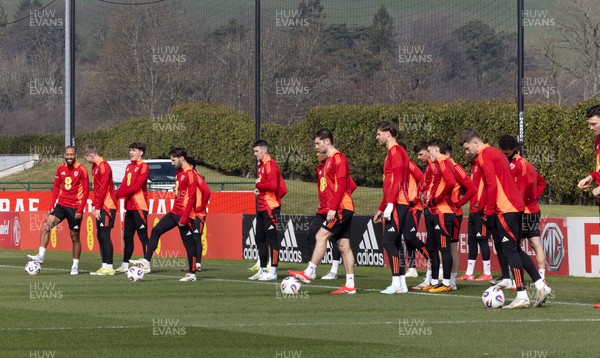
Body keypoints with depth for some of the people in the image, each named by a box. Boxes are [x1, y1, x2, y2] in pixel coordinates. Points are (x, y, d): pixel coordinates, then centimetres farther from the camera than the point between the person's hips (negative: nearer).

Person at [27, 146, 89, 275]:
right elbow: (56, 187, 14)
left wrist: (80, 210, -12)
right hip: (61, 205, 4)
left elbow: (86, 190, -7)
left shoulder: (81, 170, -7)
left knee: (74, 236, 4)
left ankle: (75, 266, 15)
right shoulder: (60, 169, 6)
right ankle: (41, 255, -20)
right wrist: (53, 205, 4)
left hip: (75, 207, -4)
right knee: (46, 225, -17)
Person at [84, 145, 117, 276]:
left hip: (107, 206, -10)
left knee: (105, 235, -9)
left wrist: (97, 207, -18)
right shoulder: (95, 166, 15)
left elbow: (103, 188, -18)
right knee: (100, 236, 9)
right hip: (100, 207, 10)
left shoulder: (103, 166, -14)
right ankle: (105, 266, 13)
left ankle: (109, 267, -8)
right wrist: (94, 205, 13)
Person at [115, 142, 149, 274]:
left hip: (139, 206, -9)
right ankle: (125, 265, 19)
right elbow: (124, 184, 15)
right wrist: (119, 194, -3)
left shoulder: (143, 167, -7)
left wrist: (122, 193, -16)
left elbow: (137, 185, -16)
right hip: (129, 207, 9)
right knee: (127, 237, 12)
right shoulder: (129, 167, 19)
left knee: (143, 236, -8)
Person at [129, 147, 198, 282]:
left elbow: (191, 197, -19)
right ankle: (146, 261, 2)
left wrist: (184, 218, -21)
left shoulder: (189, 174, -15)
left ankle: (192, 274, 4)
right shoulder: (178, 172, 14)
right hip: (174, 213, 9)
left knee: (188, 243, -2)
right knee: (156, 231, 3)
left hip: (184, 215, -9)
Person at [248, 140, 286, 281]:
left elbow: (273, 185, -23)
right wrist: (259, 190, 5)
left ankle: (273, 272, -7)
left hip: (270, 208, -10)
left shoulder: (270, 164, -12)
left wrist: (258, 185, -8)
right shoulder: (262, 165, 18)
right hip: (262, 208, 10)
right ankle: (263, 270, 20)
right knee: (260, 239, 13)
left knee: (271, 238, -8)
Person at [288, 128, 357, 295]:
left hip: (341, 208, -10)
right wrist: (332, 207, 20)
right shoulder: (330, 160, 20)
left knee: (321, 236, -13)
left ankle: (308, 273, -15)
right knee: (343, 245, 6)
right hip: (344, 209, 10)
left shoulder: (338, 158, -11)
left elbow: (341, 185, -18)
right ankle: (350, 286, 3)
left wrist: (333, 208, -21)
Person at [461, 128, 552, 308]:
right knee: (516, 250, 14)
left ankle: (522, 296, -7)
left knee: (510, 250, -7)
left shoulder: (484, 156, -9)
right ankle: (541, 285, 11)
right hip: (516, 206, 9)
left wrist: (489, 212, -11)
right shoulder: (495, 152, 20)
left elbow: (492, 185, -17)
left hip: (505, 210, -9)